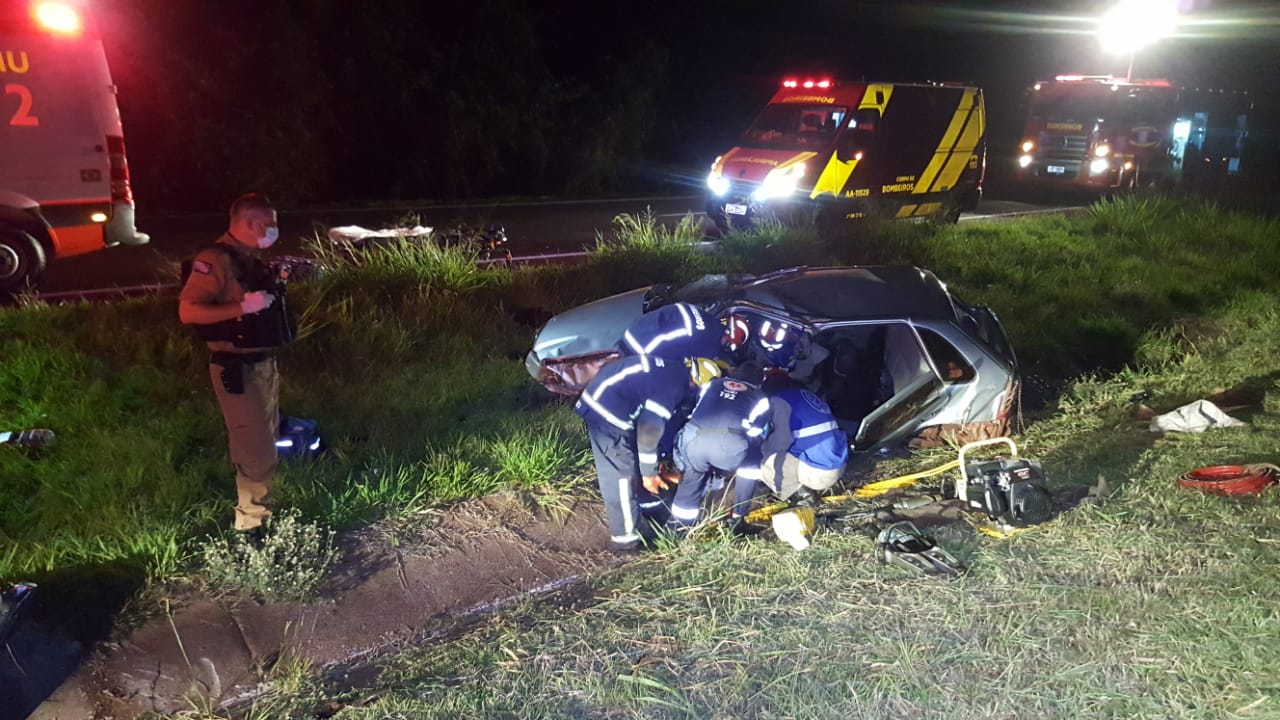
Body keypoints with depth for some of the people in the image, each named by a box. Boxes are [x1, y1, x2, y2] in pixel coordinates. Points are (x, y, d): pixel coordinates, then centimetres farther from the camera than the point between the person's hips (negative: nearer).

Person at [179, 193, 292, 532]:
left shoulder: (252, 259, 10)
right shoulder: (215, 260, -17)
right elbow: (188, 311, -24)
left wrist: (278, 282, 9)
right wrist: (243, 306, -27)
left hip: (264, 363, 10)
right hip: (237, 369, -10)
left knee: (267, 443, 20)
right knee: (255, 450, -6)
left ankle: (263, 510, 34)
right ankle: (252, 523, 7)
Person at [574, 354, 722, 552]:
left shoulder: (675, 371, 11)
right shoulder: (672, 385, -20)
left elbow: (650, 422, 21)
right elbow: (650, 429, -19)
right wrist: (649, 472, -7)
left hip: (601, 401, 10)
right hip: (608, 411, -10)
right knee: (622, 473, -2)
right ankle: (626, 536, 8)